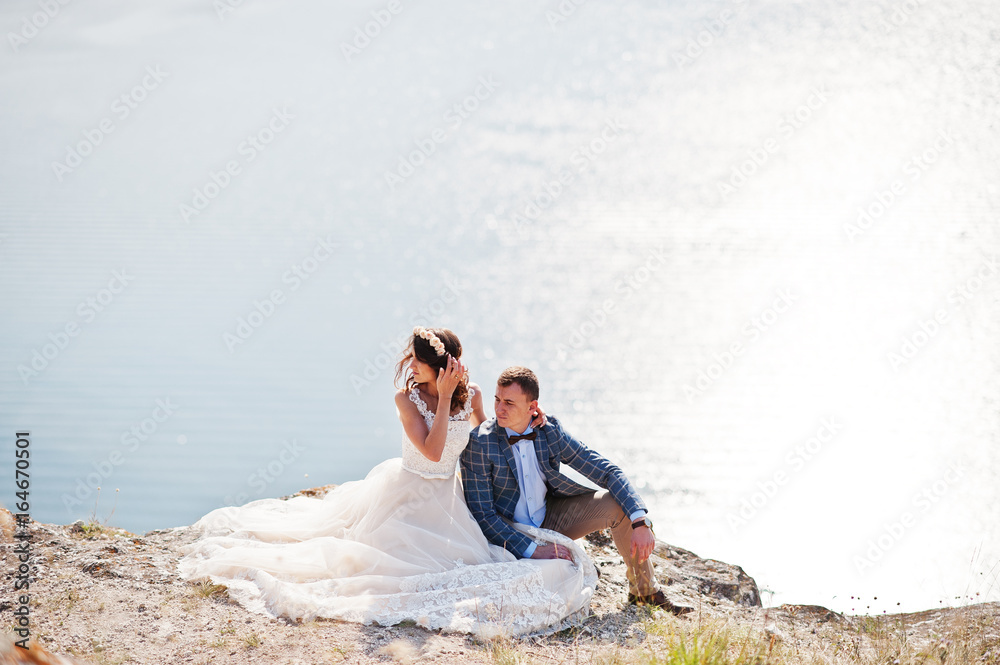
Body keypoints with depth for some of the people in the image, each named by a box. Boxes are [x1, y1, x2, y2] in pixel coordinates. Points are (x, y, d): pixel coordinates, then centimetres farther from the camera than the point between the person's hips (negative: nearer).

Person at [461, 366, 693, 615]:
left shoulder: (550, 430, -8)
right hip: (510, 535, -5)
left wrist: (640, 522, -19)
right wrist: (531, 550, -27)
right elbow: (482, 514, -19)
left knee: (618, 504, -12)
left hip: (548, 518, 5)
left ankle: (645, 591, 6)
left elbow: (607, 472, -6)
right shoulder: (479, 443, -20)